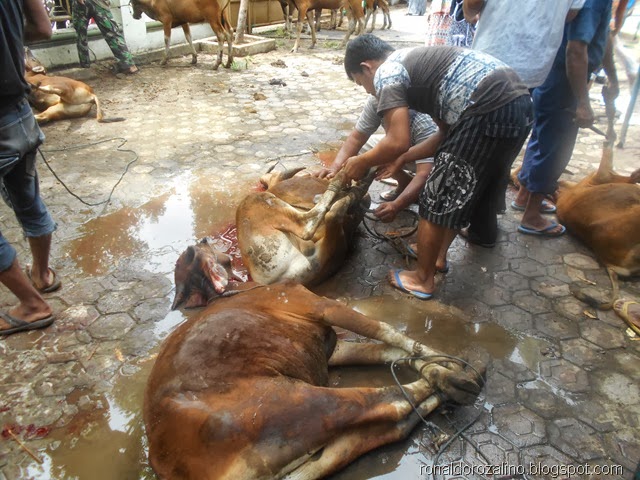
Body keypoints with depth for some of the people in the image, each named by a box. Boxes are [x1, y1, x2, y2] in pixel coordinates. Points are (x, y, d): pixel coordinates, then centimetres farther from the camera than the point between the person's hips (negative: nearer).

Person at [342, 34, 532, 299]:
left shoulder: (386, 73, 1)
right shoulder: (417, 62, 28)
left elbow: (397, 142, -12)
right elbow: (448, 132, 28)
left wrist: (362, 163, 7)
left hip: (490, 112, -10)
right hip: (517, 103, 10)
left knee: (438, 201, 5)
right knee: (462, 191, 24)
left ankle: (423, 279, 20)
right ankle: (437, 254, 40)